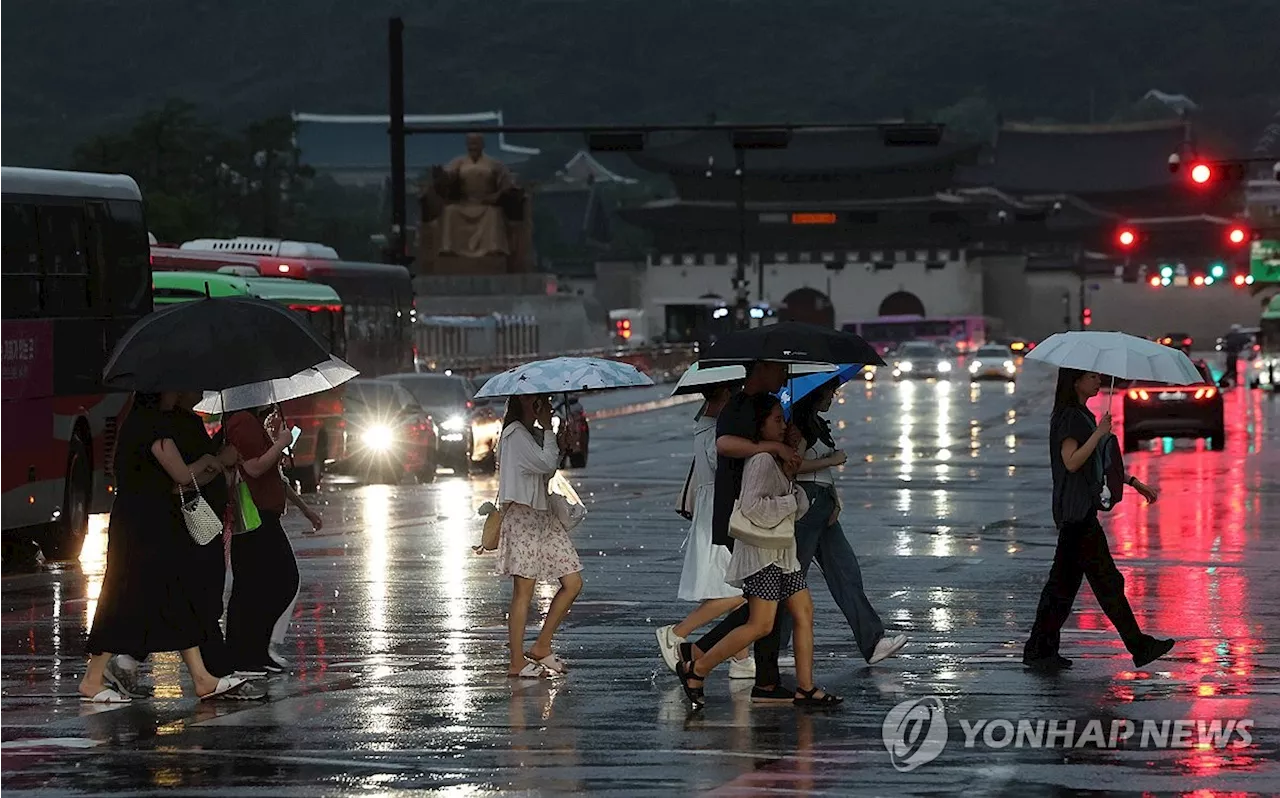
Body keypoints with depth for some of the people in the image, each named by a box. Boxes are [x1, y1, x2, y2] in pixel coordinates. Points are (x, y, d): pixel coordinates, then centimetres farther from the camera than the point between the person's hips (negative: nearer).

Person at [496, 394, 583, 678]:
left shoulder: (535, 434, 18)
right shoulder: (515, 433, -11)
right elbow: (545, 463, -19)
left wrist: (559, 448, 5)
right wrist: (548, 429, -7)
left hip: (543, 515, 9)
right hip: (522, 516, -9)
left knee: (573, 583, 4)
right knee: (523, 591, -6)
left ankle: (541, 648, 13)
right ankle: (517, 662, 0)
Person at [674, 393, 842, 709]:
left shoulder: (774, 460, 18)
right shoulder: (761, 460, -14)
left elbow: (801, 506, 20)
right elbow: (752, 506, -25)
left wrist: (789, 480, 1)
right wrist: (789, 502, -13)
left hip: (782, 552, 10)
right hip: (762, 552, -10)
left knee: (804, 612, 4)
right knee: (761, 624, -14)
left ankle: (805, 688, 5)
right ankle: (695, 670, -9)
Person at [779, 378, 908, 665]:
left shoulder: (818, 423, 18)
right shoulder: (798, 423, -12)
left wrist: (835, 500, 7)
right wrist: (832, 460, -13)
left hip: (823, 507, 10)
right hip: (804, 501, -10)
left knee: (846, 571, 4)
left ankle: (873, 643, 1)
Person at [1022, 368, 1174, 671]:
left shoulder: (1083, 416, 19)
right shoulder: (1069, 417, -12)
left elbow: (1099, 463, 26)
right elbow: (1071, 462, -21)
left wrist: (1134, 482, 24)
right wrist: (1099, 433, -22)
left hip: (1081, 509, 10)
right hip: (1076, 512, -10)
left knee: (1063, 582, 9)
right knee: (1107, 580, -7)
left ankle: (1039, 651, 10)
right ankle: (1140, 647, -5)